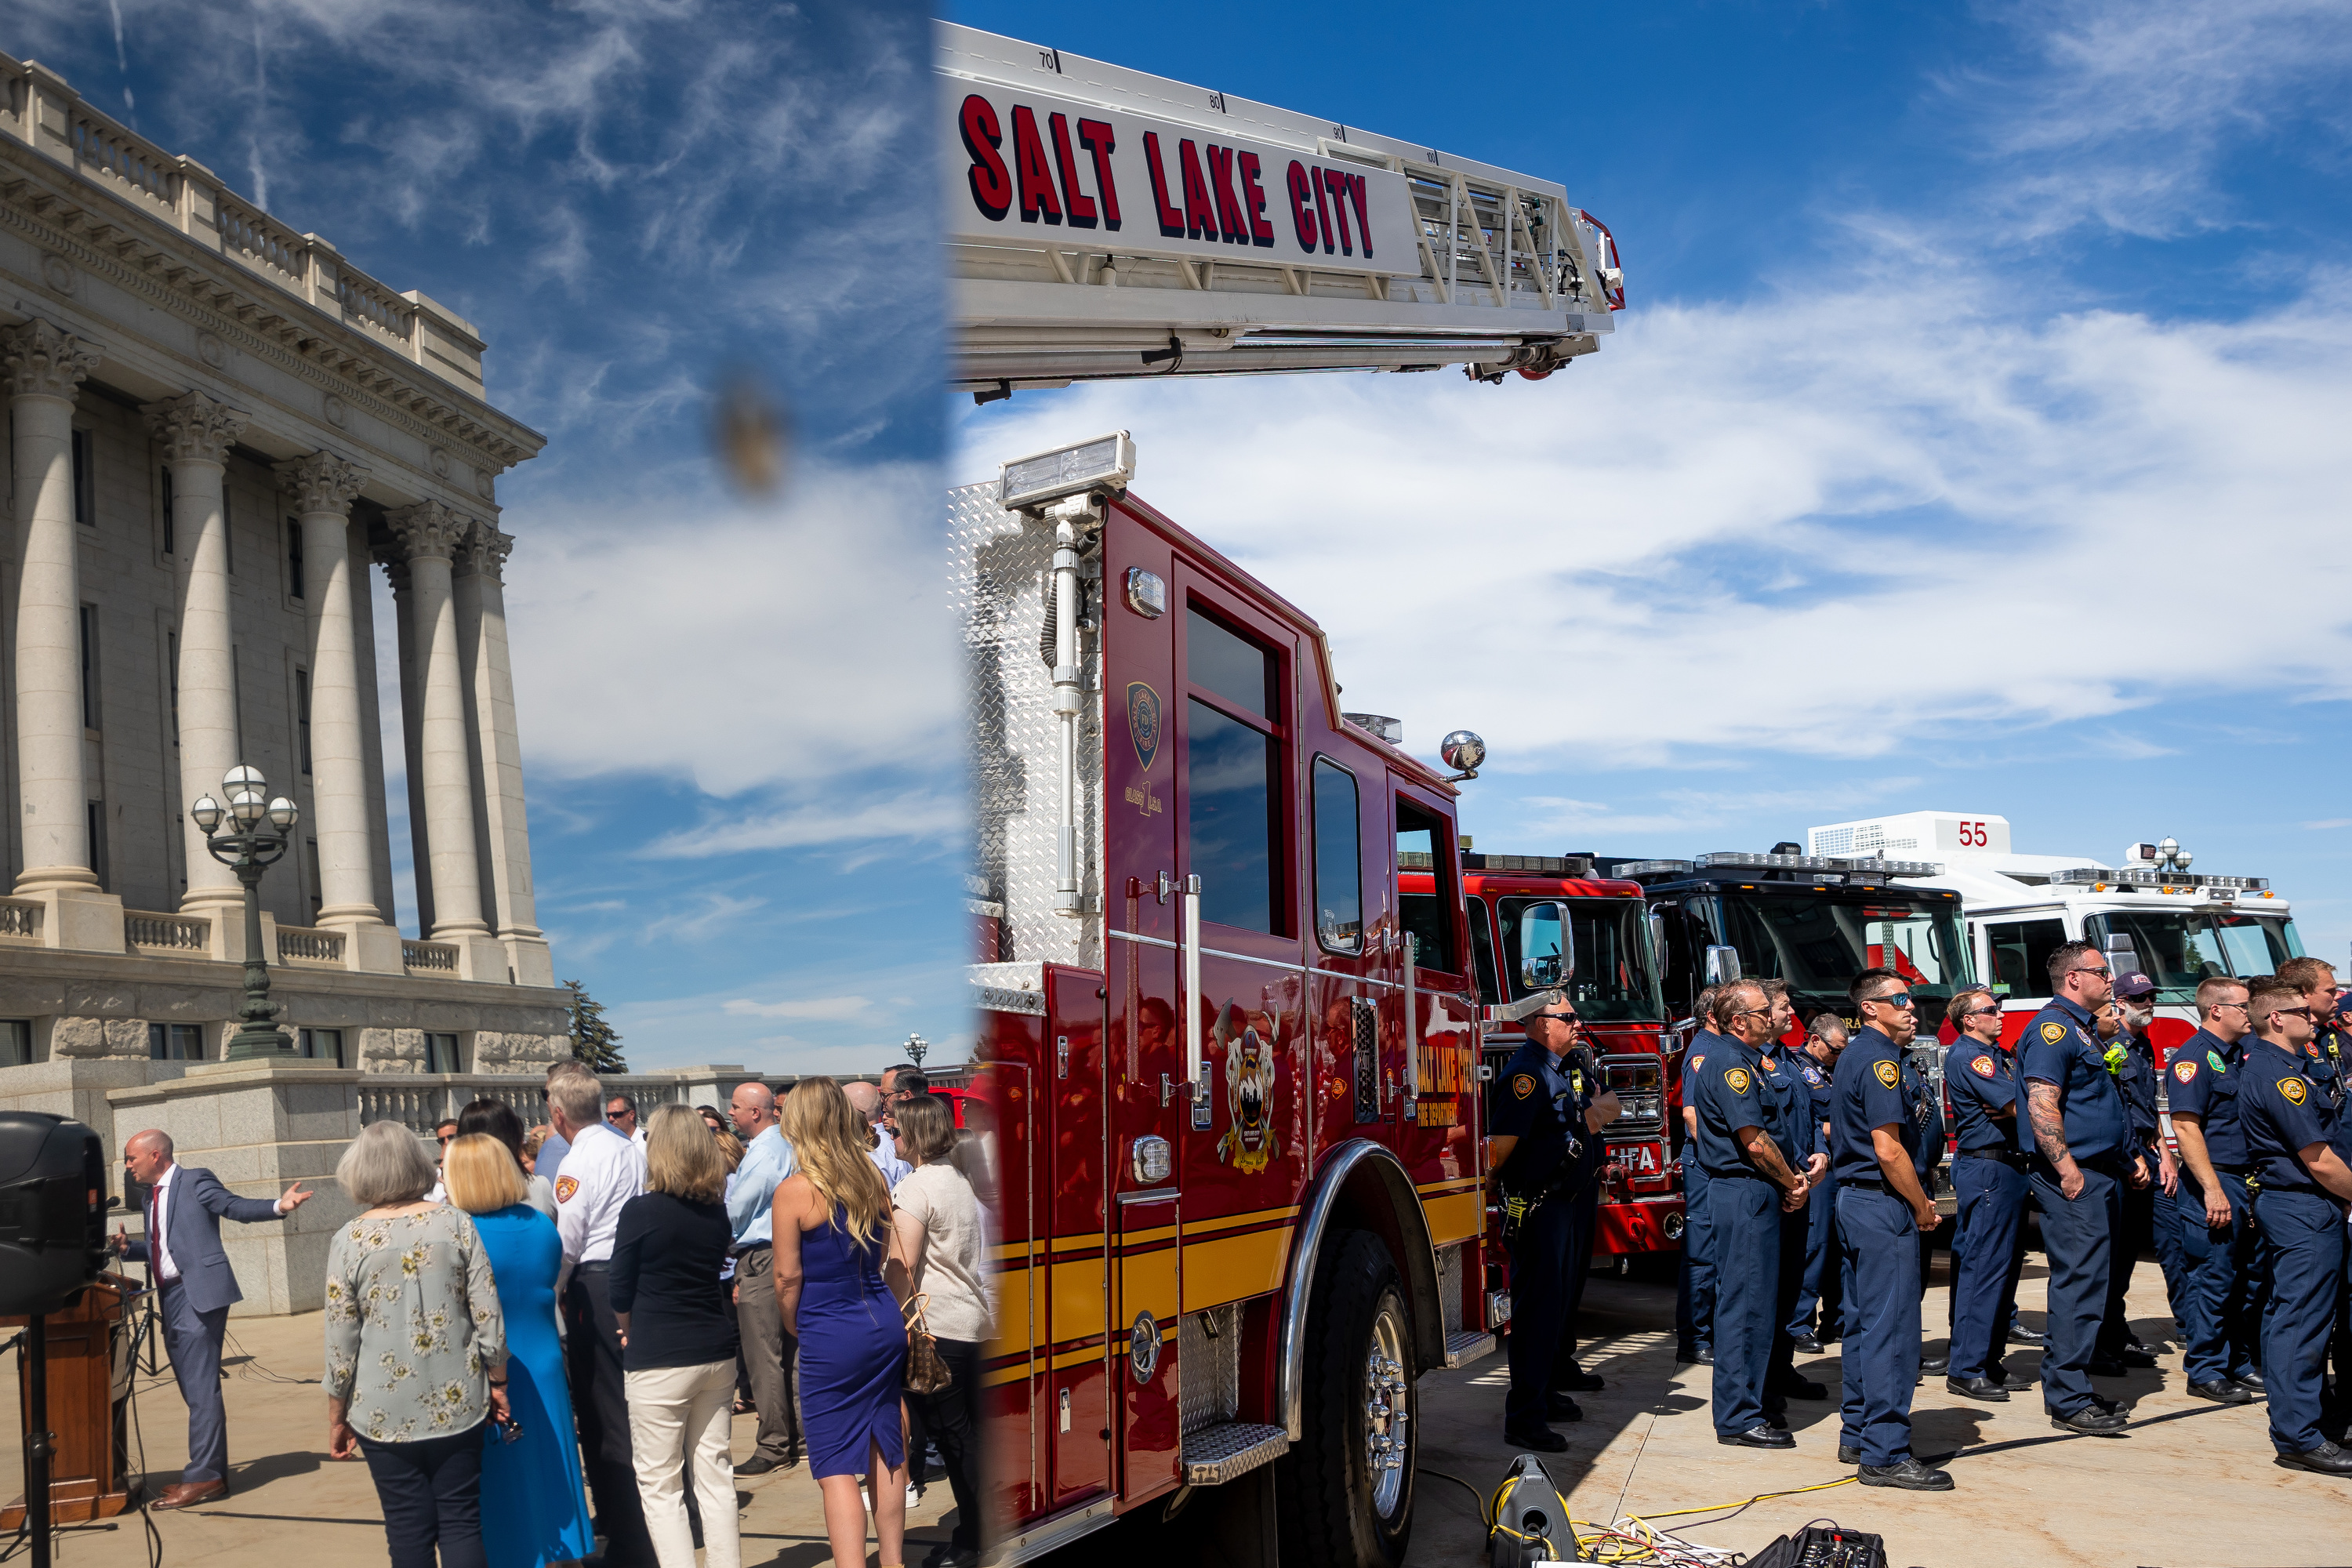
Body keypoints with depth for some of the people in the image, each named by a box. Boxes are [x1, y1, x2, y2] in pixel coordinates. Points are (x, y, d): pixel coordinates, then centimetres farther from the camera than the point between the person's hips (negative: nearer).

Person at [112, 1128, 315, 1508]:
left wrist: (279, 1206, -25)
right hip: (171, 1300, 9)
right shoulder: (151, 1196, 18)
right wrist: (128, 1247, 7)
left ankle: (204, 1476, -9)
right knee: (194, 1391, 11)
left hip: (198, 1294, -9)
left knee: (201, 1389, -10)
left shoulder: (195, 1180, -4)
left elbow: (236, 1207, -10)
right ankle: (210, 1472, 17)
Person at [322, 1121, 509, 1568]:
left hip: (386, 1414, -1)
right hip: (457, 1407, 1)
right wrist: (498, 1382, 10)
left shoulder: (350, 1241, -7)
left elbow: (341, 1343, -4)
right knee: (461, 1524, 7)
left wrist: (336, 1418, 8)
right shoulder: (455, 1223, -4)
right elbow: (489, 1315, -4)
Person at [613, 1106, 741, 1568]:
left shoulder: (641, 1211, -12)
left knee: (660, 1485, 3)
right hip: (717, 1352, 6)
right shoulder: (717, 1211, 4)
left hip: (661, 1361, -6)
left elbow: (621, 1292, -5)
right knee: (715, 1471, 13)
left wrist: (630, 1331, 15)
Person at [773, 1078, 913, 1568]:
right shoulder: (874, 1178, 2)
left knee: (836, 1467, 0)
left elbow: (788, 1277, -9)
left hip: (830, 1339, -6)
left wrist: (793, 1325, 8)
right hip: (885, 1325, 6)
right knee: (885, 1450, 17)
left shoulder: (794, 1191, -14)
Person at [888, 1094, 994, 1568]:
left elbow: (904, 1267, -16)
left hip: (937, 1324, -8)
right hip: (978, 1320, 8)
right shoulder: (964, 1181, 14)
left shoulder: (915, 1187, -12)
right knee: (974, 1431, 14)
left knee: (953, 1435, -1)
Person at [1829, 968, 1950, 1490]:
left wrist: (1916, 1200, 20)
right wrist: (1922, 1208, -8)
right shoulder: (1880, 1060, -15)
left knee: (1863, 1324, 15)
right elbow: (1888, 1150, -21)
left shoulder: (1855, 1055, 17)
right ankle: (1885, 1455, -8)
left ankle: (1857, 1437, 22)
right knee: (1892, 1329, -8)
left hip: (1853, 1197, 11)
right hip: (1883, 1205, -11)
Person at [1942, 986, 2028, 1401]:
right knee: (1985, 1268, -9)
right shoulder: (1966, 1056, -12)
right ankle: (1966, 1370, -7)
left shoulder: (2000, 1054, 19)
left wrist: (1998, 1109, -9)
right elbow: (2017, 1106, -19)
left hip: (2006, 1167, 10)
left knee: (2006, 1265, 13)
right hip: (1987, 1168, -10)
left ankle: (1988, 1359, 21)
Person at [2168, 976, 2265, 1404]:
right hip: (2217, 1182, -8)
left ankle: (2241, 1364, 24)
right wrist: (2213, 1189, -23)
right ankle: (2205, 1372, 5)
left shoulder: (2246, 1053, 13)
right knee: (2214, 1279, -3)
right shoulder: (2194, 1057, -13)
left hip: (2252, 1183, 9)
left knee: (2251, 1279, 13)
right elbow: (2186, 1127, -19)